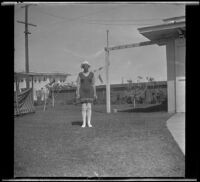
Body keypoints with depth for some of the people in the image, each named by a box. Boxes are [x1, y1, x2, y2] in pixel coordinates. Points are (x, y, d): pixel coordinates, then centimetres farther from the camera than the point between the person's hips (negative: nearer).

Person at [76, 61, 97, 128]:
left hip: (90, 92, 0)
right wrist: (78, 94, -7)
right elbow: (78, 85, 1)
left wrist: (95, 93, -1)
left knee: (89, 107, -3)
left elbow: (93, 84, 3)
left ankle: (89, 123, 5)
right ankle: (84, 123, 3)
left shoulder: (92, 74, 3)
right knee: (84, 108, -4)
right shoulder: (80, 74, 2)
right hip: (83, 92, 0)